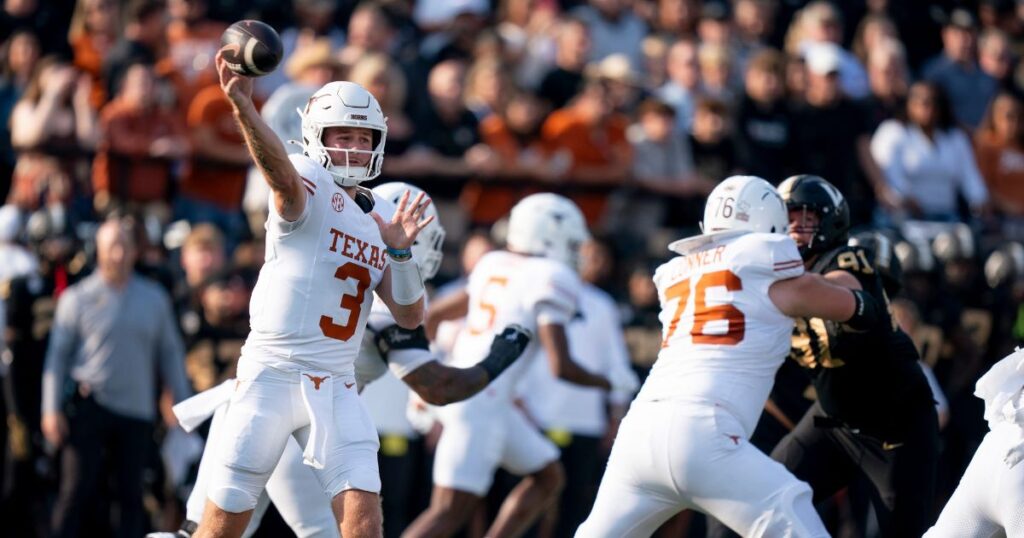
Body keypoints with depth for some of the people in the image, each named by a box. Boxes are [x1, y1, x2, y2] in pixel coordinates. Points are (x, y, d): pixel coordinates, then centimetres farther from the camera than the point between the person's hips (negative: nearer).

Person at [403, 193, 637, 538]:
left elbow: (434, 314, 22)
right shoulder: (551, 280, -10)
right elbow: (561, 366, -14)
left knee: (548, 477, 17)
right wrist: (611, 383, 4)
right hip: (480, 402, -9)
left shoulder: (493, 266, 14)